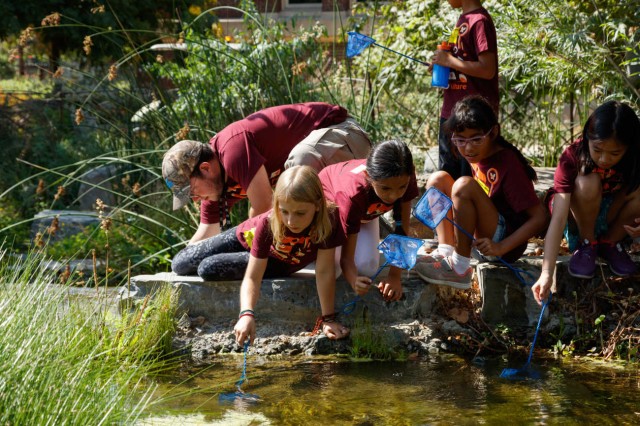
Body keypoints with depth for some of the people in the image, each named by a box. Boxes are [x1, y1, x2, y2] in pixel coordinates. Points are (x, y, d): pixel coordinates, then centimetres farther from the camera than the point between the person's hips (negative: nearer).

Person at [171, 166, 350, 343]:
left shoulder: (329, 220, -42)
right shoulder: (268, 223, -40)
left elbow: (324, 272, -35)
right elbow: (252, 277, -38)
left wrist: (328, 319, -37)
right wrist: (246, 314, -55)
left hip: (278, 264, 0)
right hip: (249, 236, 0)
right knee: (179, 265, 4)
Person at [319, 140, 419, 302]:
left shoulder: (404, 178, -37)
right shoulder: (352, 195, -47)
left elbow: (402, 229, -27)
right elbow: (346, 258, -42)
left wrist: (395, 276, -33)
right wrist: (354, 282, -65)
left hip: (365, 211, 3)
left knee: (366, 268, -14)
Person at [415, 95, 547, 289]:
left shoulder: (508, 164, -20)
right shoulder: (477, 156, 2)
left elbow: (540, 218, -21)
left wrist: (501, 247, -27)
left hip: (507, 238, -8)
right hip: (484, 235, 8)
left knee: (464, 185, -27)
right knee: (438, 179, 3)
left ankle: (460, 269, -20)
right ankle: (445, 252, -9)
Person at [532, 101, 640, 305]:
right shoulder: (572, 158, -30)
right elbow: (558, 219, -37)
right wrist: (547, 273, -45)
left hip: (608, 212, 3)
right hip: (576, 212, -3)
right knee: (588, 183, -34)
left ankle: (609, 243, -4)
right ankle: (587, 244, -11)